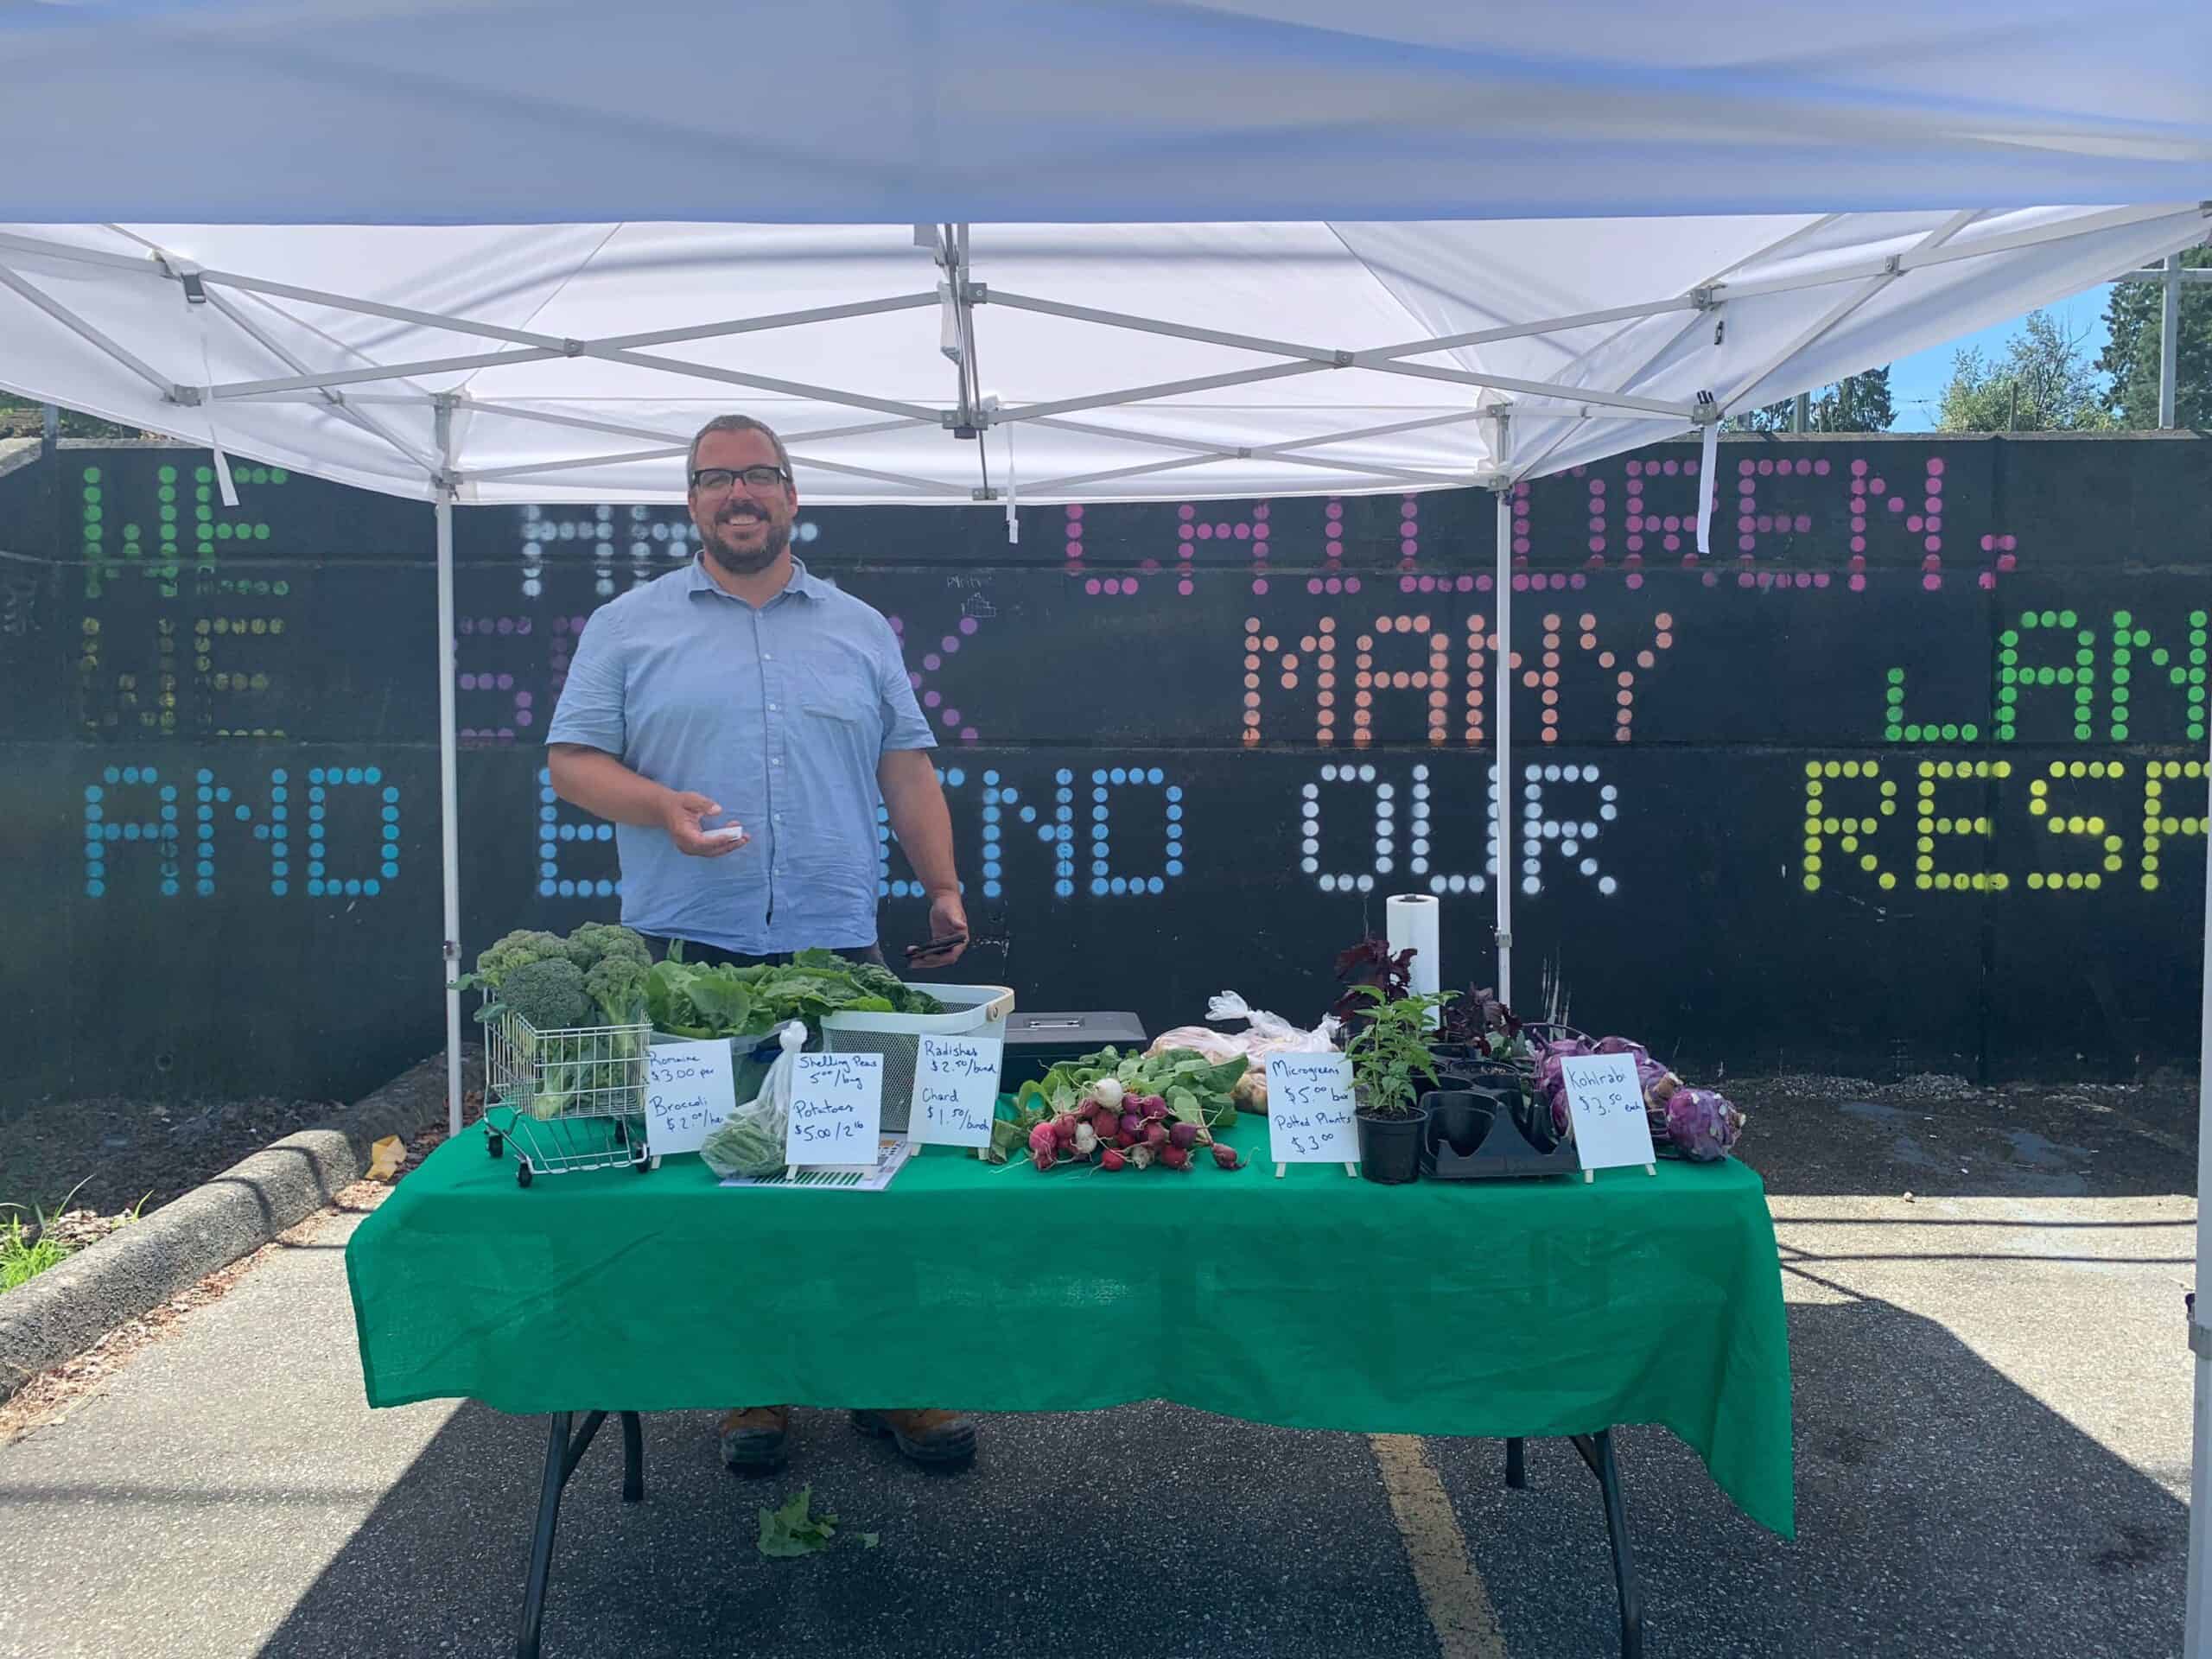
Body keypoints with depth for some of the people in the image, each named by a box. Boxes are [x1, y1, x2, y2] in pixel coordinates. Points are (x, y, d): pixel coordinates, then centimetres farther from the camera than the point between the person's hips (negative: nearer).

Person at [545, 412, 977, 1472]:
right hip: (688, 955, -1)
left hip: (839, 949, 2)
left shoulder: (860, 629, 15)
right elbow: (574, 760, 4)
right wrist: (661, 807, -15)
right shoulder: (628, 627, 8)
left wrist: (944, 887, 6)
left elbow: (907, 768, 14)